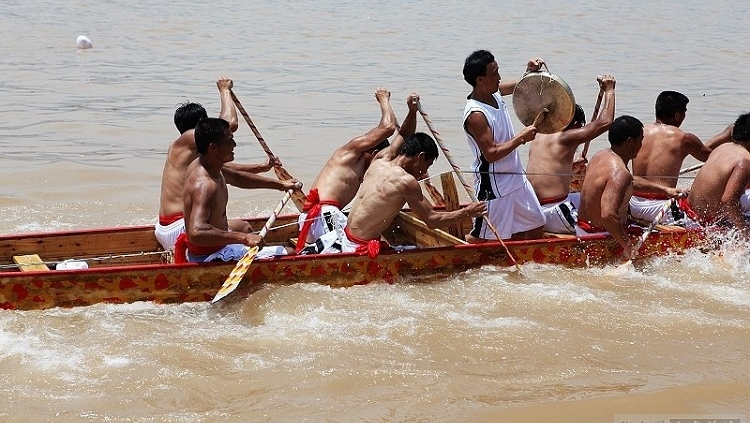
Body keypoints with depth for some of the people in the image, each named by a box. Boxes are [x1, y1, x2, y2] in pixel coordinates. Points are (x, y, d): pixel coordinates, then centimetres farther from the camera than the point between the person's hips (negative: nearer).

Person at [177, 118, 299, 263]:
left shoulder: (200, 166, 0)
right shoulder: (205, 185, -33)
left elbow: (236, 179, 21)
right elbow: (196, 233, -47)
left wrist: (279, 184, 22)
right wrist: (244, 238, -46)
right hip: (209, 256, -11)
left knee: (243, 226, 42)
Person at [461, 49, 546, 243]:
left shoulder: (495, 92, 1)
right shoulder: (475, 114, -24)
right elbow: (491, 154, -27)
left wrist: (531, 71, -2)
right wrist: (521, 138, -21)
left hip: (515, 178, 9)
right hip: (494, 186, -9)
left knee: (535, 227, 16)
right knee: (481, 238, -2)